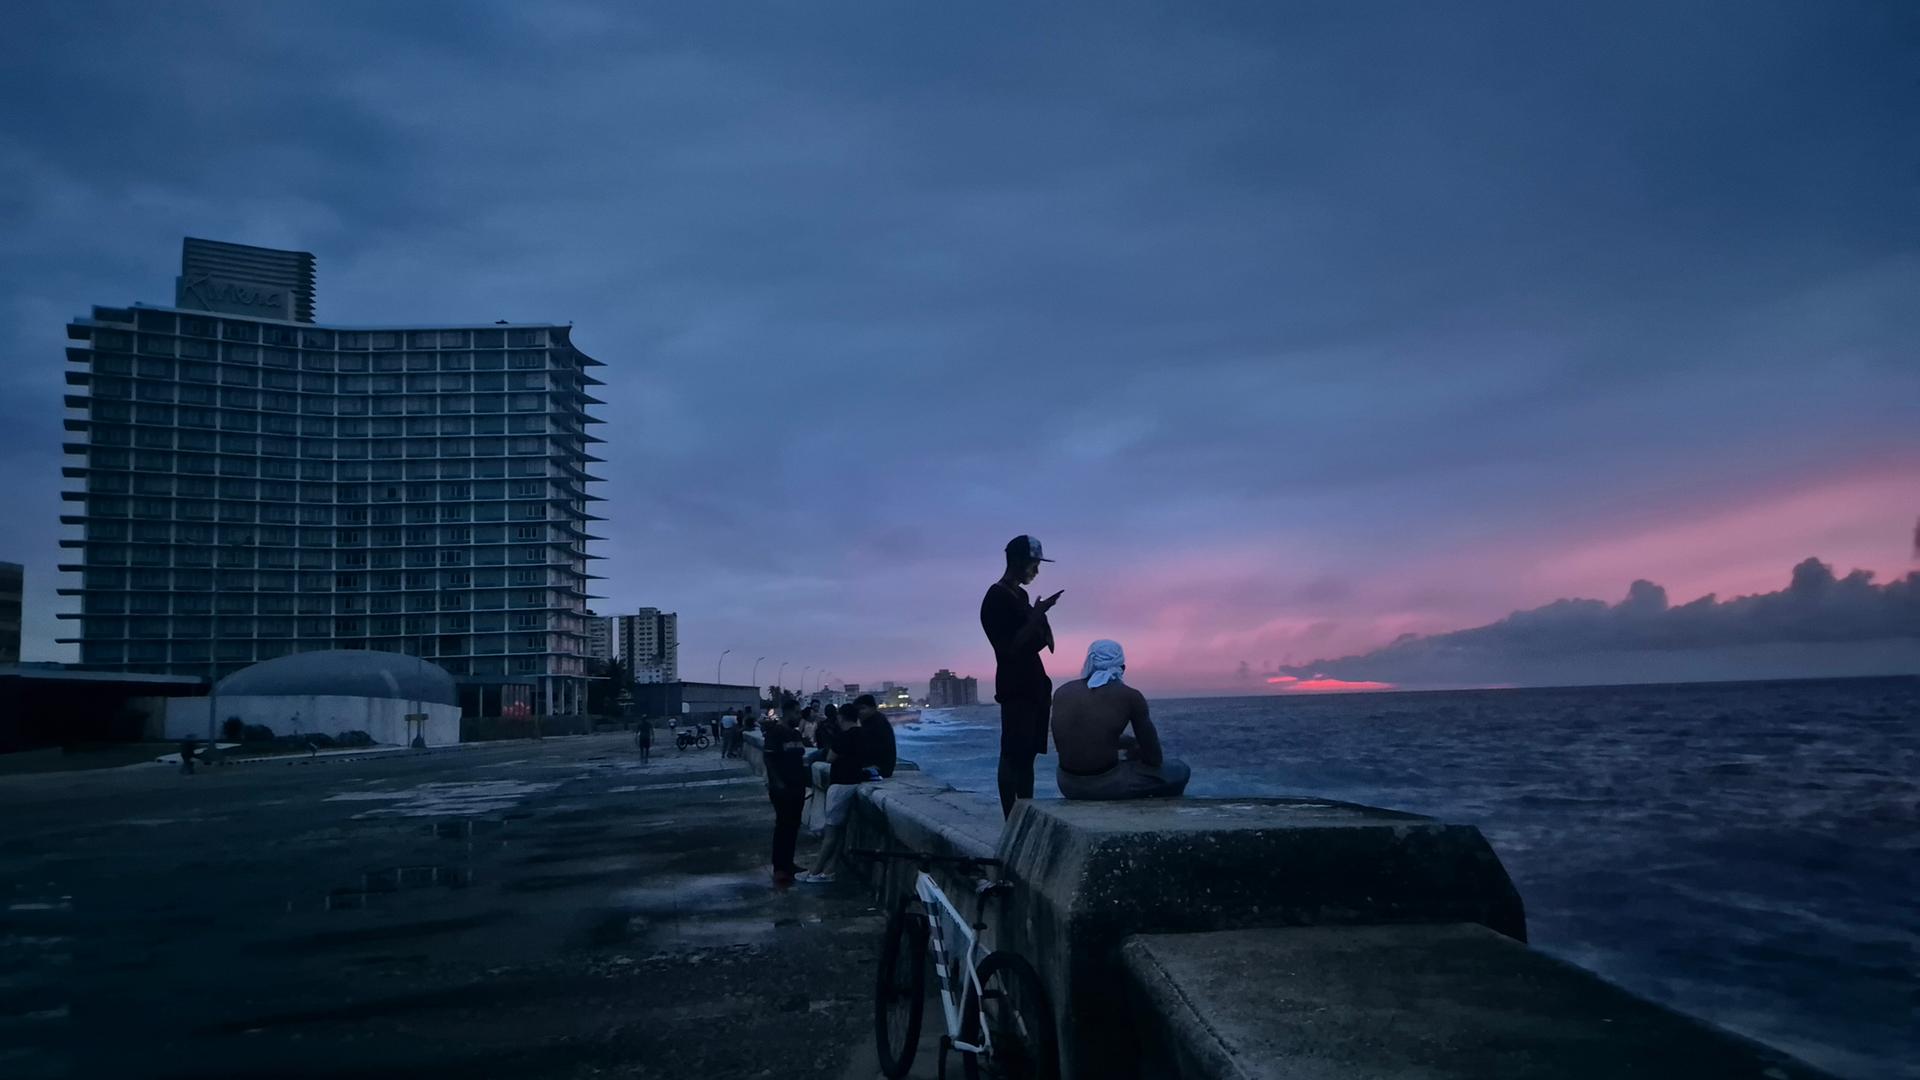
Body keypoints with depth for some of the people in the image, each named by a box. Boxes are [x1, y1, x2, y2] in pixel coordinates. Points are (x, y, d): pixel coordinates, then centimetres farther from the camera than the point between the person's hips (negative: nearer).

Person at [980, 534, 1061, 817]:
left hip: (1033, 685, 9)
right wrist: (1037, 615, -17)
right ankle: (1012, 821, -9)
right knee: (1012, 755, -9)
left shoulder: (1019, 595, 16)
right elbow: (1011, 647, -18)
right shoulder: (996, 598, -11)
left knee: (1027, 754, 7)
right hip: (1015, 689, -9)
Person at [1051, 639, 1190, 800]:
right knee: (1180, 771, 16)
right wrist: (1136, 752, 23)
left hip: (1068, 786, 5)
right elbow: (1154, 758, -1)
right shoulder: (1130, 697, -5)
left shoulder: (1062, 692, 7)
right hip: (1108, 786, -5)